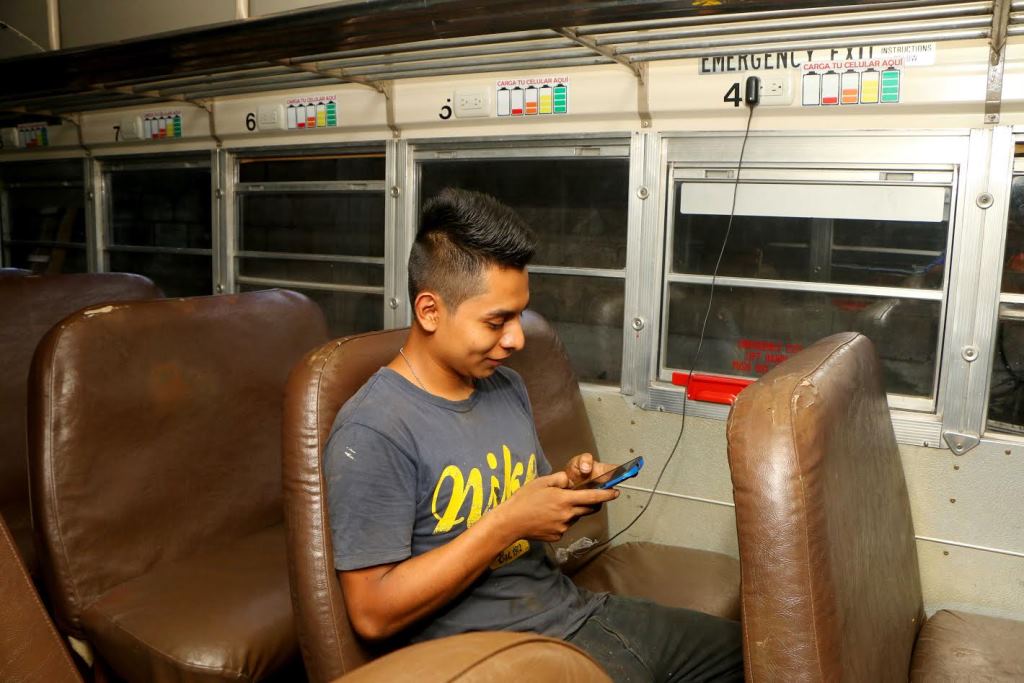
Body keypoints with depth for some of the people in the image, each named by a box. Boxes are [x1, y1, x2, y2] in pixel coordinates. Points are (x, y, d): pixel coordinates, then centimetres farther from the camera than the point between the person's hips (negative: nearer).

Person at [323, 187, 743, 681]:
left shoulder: (508, 386, 7)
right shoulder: (372, 433, -19)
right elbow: (372, 614, -20)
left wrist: (571, 489, -4)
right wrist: (508, 522, -22)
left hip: (574, 609, 8)